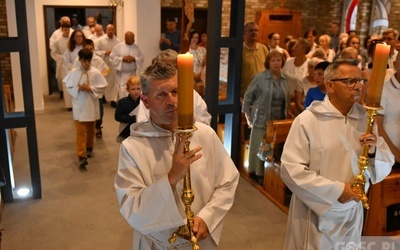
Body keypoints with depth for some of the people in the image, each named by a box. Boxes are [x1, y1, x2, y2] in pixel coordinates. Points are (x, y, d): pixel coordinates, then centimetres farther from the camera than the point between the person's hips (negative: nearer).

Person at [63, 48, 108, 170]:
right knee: (81, 132, -4)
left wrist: (90, 89, -17)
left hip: (91, 106, 2)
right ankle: (82, 156, -5)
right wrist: (78, 89, -17)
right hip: (79, 106, -1)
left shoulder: (96, 73, -5)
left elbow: (101, 88, -3)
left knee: (91, 130, 18)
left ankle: (89, 148, 40)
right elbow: (69, 87, 0)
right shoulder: (74, 72, -4)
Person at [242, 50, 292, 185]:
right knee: (260, 146, 4)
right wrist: (248, 115, -5)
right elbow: (248, 96, -4)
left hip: (279, 120, 4)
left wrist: (287, 112, 11)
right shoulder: (260, 77, -7)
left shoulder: (285, 79, 8)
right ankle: (258, 172, 18)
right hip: (262, 119, -4)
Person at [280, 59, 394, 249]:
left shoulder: (366, 119, 0)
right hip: (315, 214, -4)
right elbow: (290, 169, -21)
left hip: (352, 213, 5)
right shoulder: (307, 120, -15)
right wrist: (336, 190, -19)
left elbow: (385, 167, 5)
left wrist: (374, 152, -17)